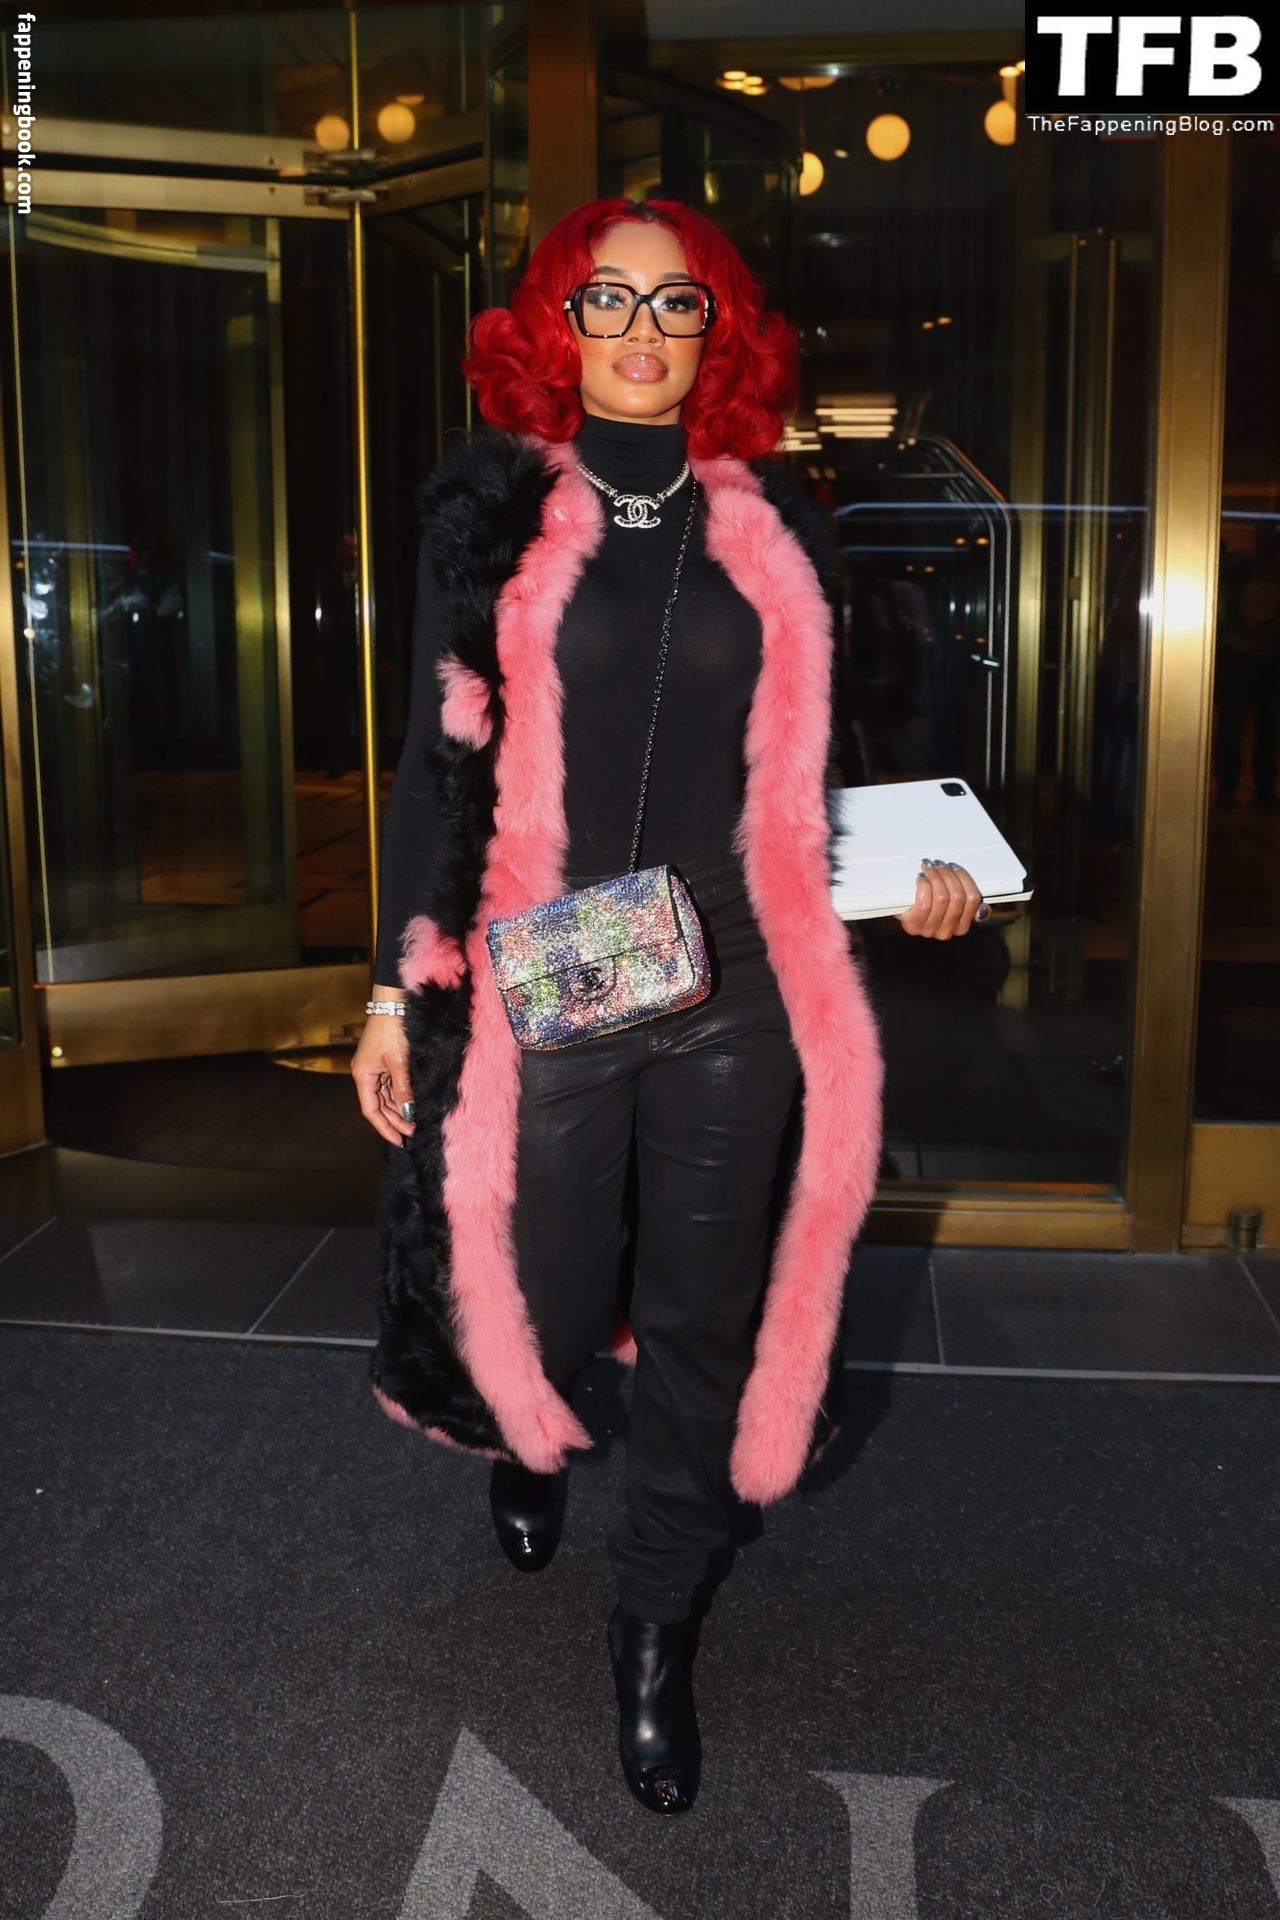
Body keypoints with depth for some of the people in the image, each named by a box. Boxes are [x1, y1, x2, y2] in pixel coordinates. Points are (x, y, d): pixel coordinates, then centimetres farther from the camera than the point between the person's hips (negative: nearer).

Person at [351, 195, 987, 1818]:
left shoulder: (776, 525, 7)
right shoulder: (494, 510, 1)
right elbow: (443, 762, 0)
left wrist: (907, 869, 0)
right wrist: (399, 988, -2)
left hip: (734, 1002, 2)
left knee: (706, 1323, 10)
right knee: (544, 1300, 11)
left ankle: (658, 1636, 32)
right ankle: (521, 1440, 50)